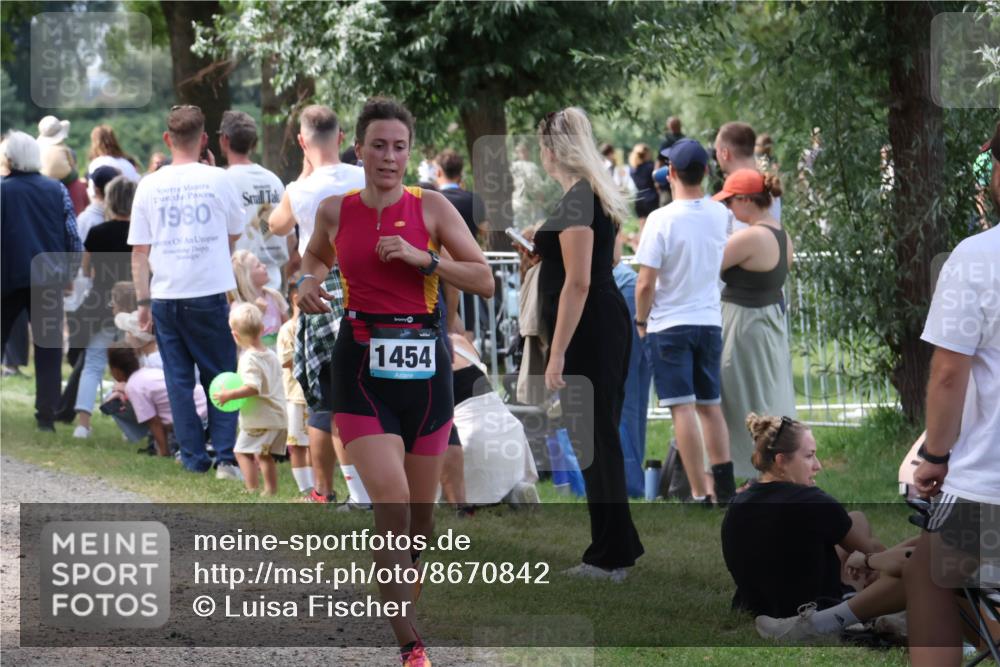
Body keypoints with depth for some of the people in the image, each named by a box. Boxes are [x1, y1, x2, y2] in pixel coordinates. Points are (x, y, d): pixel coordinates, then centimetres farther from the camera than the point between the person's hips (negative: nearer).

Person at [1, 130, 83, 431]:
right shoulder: (57, 190, 3)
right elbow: (73, 236, 2)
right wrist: (70, 271, 11)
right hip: (49, 279, 2)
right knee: (48, 349, 5)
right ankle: (46, 415, 0)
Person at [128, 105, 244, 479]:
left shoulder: (149, 186, 1)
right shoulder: (218, 180, -3)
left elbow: (139, 252, 2)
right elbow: (234, 236, 12)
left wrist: (143, 301, 8)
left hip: (165, 297, 1)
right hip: (210, 293, -1)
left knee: (179, 379, 9)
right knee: (220, 378, 6)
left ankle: (194, 457, 10)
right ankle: (225, 456, -2)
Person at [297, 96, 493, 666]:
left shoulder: (431, 208, -1)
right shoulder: (335, 211, 3)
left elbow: (485, 281, -5)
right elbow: (316, 257, 24)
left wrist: (422, 258, -16)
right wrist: (310, 282, 2)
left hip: (425, 364, 1)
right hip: (362, 364, -1)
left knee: (421, 508, 11)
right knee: (391, 502, -16)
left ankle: (407, 575, 45)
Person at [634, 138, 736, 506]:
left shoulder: (661, 219, -15)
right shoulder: (719, 214, 0)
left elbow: (645, 283, -15)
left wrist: (641, 320, 0)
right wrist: (679, 191, 26)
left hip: (670, 325, -5)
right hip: (710, 323, 5)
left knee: (683, 408, -4)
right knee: (711, 406, 15)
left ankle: (700, 496, -7)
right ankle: (725, 487, 14)